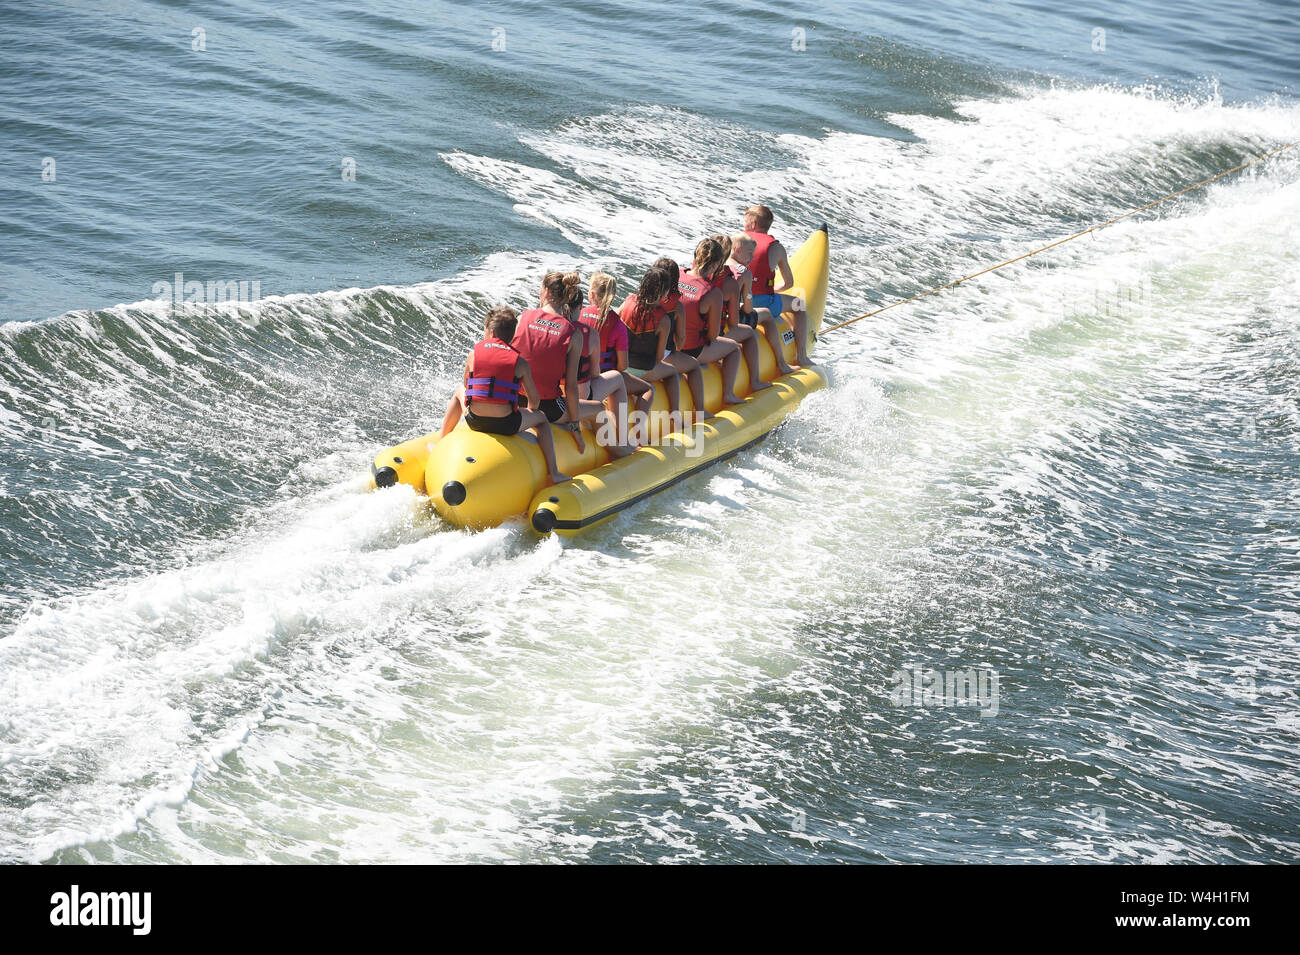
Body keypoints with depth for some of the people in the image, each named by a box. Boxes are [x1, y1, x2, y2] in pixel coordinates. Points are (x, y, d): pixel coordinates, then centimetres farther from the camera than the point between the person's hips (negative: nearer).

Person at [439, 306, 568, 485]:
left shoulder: (473, 355, 5)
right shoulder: (520, 362, 2)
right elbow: (534, 400, 8)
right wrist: (529, 413, 32)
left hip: (474, 421, 2)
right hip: (506, 425, -2)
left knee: (459, 393, 35)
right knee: (541, 419, 28)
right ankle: (553, 473, 21)